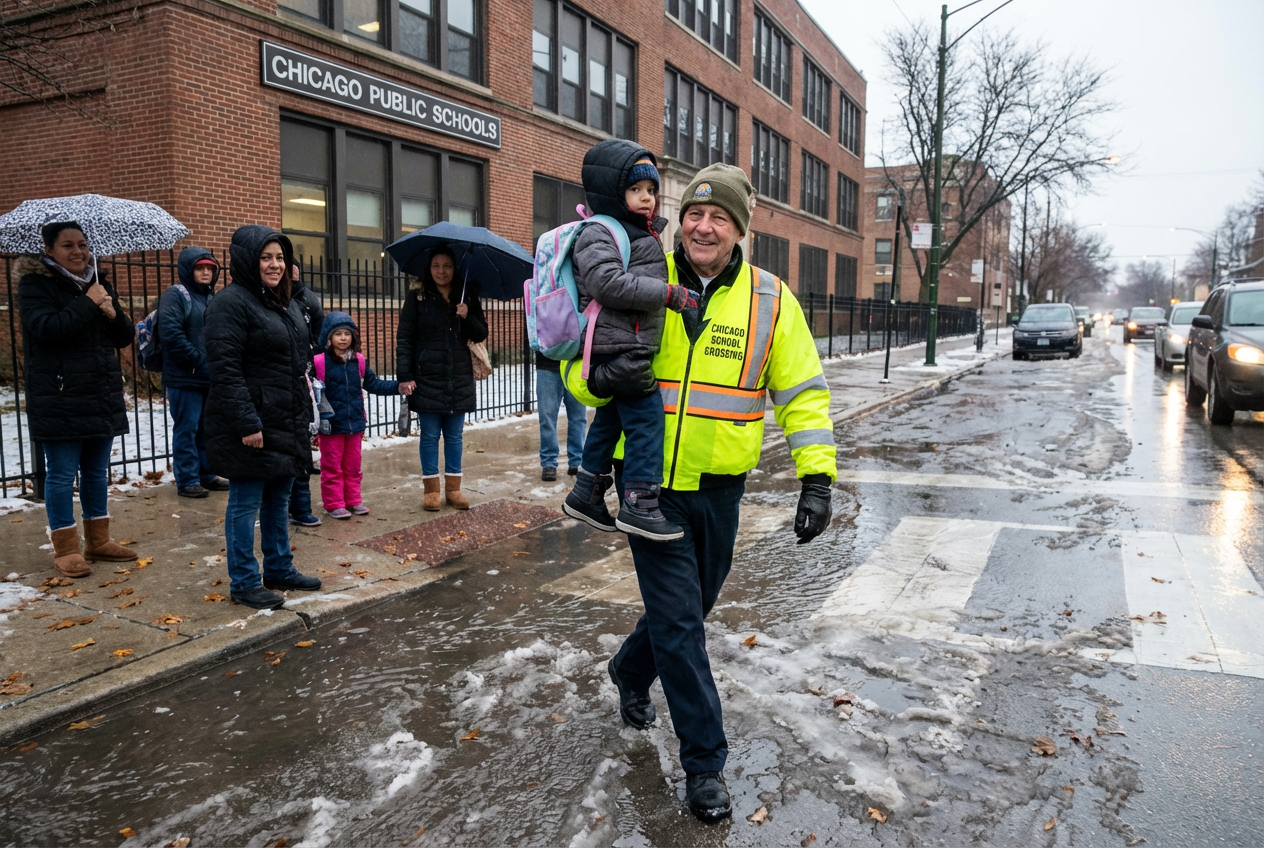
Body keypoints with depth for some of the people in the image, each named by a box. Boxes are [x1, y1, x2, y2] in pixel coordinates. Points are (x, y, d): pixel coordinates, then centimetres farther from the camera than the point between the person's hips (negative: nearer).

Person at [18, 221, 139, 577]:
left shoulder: (98, 283, 13)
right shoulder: (34, 284, -4)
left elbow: (126, 337, 11)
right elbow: (46, 327, -21)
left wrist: (113, 313, -9)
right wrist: (89, 304, -17)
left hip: (103, 397, 6)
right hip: (59, 399, -6)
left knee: (97, 471, 14)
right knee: (62, 474, 1)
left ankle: (98, 541, 25)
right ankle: (65, 549, 11)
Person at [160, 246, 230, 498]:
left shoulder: (211, 299, 17)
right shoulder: (176, 295, -6)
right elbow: (170, 332, -18)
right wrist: (197, 360, -17)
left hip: (210, 377, 7)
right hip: (185, 377, -7)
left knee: (207, 429, 14)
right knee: (187, 429, -1)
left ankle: (207, 475, 24)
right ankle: (187, 480, 6)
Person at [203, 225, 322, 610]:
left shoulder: (285, 303, 15)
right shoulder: (231, 303, -13)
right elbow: (225, 369, -20)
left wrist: (305, 415, 18)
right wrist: (247, 424, -23)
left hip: (287, 424, 9)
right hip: (251, 425, -9)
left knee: (279, 500, 17)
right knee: (246, 503, 2)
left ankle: (279, 570, 30)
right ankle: (244, 583, 13)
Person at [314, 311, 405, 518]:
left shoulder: (358, 361, 4)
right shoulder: (320, 362, -15)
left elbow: (373, 384, 10)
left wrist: (397, 386, 2)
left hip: (355, 422, 5)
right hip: (331, 424, -5)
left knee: (353, 465, 16)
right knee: (332, 466, 8)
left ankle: (353, 500, 27)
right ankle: (334, 504, 17)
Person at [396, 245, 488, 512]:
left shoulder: (467, 296, 6)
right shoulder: (417, 297, -1)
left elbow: (481, 334, 8)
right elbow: (404, 338, -3)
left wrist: (468, 317, -13)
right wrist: (405, 376, -11)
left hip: (459, 380, 2)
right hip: (427, 379, -2)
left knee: (454, 435, 9)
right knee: (430, 436, 4)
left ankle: (453, 488, 18)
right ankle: (430, 489, 13)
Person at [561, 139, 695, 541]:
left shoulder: (644, 236, 21)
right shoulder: (599, 235, -11)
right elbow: (608, 282, -26)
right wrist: (668, 294, -23)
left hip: (633, 349, 11)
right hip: (618, 347, -11)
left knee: (611, 418, 18)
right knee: (646, 417, -12)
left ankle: (586, 493, 30)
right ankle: (638, 504, -7)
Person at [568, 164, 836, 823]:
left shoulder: (769, 299, -2)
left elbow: (802, 391, 1)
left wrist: (817, 478, -8)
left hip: (718, 484, 3)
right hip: (650, 480, -2)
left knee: (691, 605, 19)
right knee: (679, 619, -1)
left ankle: (630, 672, 50)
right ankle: (704, 761, 15)